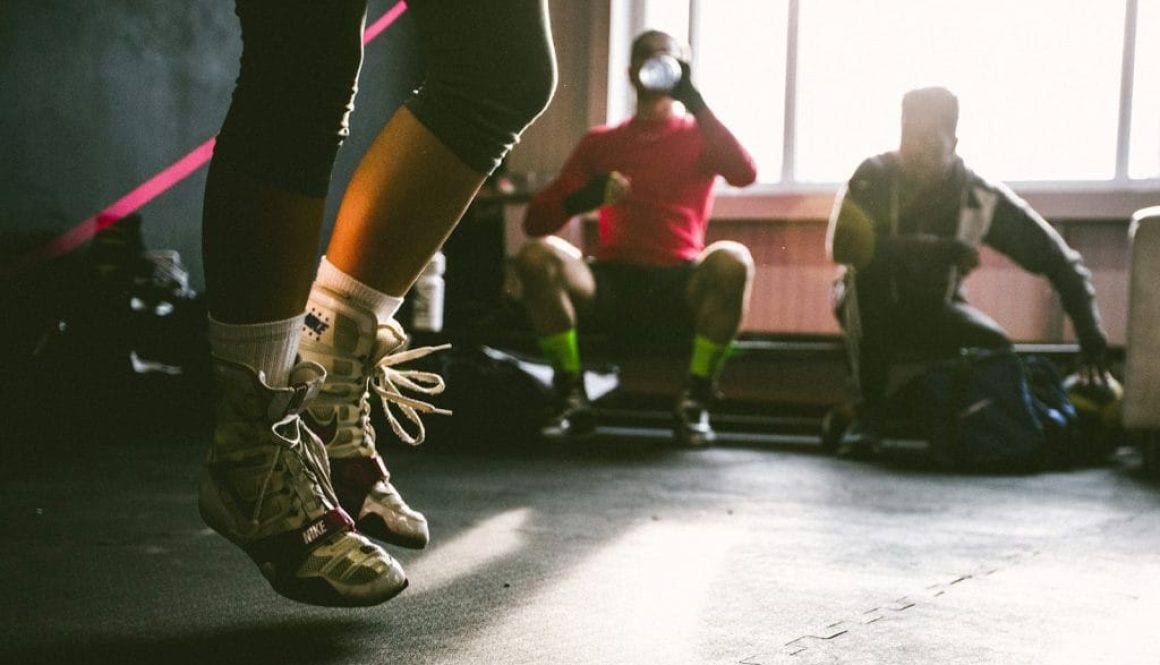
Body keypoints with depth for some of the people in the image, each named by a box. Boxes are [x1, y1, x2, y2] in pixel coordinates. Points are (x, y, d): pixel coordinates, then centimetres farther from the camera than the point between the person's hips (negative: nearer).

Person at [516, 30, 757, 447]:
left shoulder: (699, 136, 13)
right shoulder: (600, 142, 16)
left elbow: (745, 174, -11)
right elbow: (536, 220, 7)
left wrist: (693, 102, -12)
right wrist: (581, 199, -16)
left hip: (680, 287, -1)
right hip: (613, 286, 1)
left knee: (732, 260, -32)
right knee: (537, 254, -25)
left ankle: (695, 402, -20)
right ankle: (572, 397, -17)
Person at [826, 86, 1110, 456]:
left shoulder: (983, 199, -16)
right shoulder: (874, 176, -20)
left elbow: (1061, 262, -13)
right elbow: (842, 244, -38)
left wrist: (1092, 341, -25)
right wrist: (942, 250, -40)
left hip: (935, 311, 2)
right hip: (869, 310, -2)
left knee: (1001, 354, -26)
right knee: (871, 266, -35)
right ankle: (869, 412, -27)